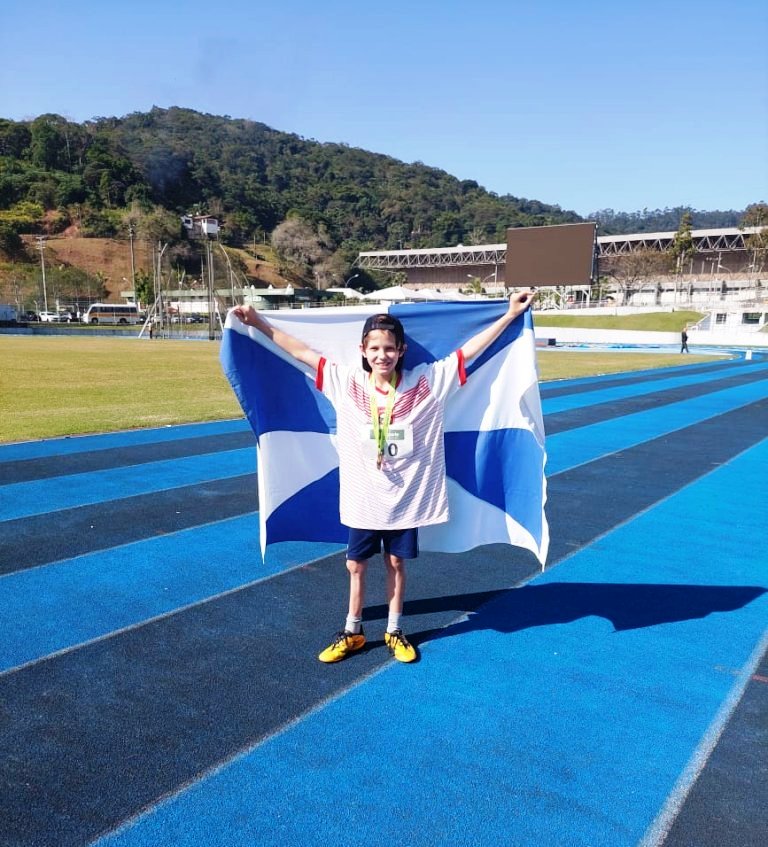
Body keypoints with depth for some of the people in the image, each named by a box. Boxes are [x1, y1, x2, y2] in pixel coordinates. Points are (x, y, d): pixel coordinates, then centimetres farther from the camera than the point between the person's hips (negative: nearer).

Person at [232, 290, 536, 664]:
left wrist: (510, 314, -7)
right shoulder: (347, 381, -7)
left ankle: (394, 631, 34)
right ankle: (352, 632, 33)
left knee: (396, 563, 15)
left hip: (406, 497, 0)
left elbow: (469, 350, -6)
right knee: (356, 565, 14)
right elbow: (301, 351, -4)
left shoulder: (425, 381, -9)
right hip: (362, 496, 1)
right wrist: (259, 323, -5)